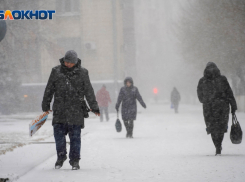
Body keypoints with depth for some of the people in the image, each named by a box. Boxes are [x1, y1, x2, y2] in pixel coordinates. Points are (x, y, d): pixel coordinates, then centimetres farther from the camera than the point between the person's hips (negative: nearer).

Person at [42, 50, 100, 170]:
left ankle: (75, 160, 8)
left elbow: (89, 91, 4)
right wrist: (45, 106, 13)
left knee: (75, 136, 0)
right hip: (59, 110, 1)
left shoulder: (82, 73, 4)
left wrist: (94, 107, 1)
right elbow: (49, 89, 12)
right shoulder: (56, 71, 7)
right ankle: (61, 157, 16)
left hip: (76, 110, -1)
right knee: (59, 133, -1)